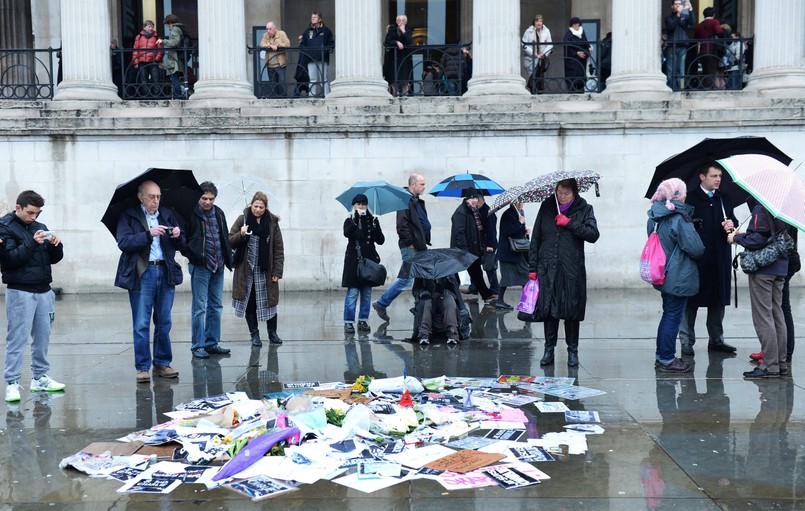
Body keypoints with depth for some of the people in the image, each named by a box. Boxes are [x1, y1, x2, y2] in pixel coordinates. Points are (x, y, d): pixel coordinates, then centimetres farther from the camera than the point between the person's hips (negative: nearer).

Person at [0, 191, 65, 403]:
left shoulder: (40, 227, 15)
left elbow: (55, 258, 15)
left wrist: (56, 245, -5)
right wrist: (32, 243, -21)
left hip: (43, 290, 6)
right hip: (20, 291, -6)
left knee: (42, 336, 10)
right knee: (17, 338, -5)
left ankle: (40, 377, 20)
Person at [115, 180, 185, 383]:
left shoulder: (167, 215, 14)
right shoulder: (128, 216, 2)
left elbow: (180, 245, 15)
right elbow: (123, 242, -12)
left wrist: (178, 235, -8)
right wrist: (149, 234, -23)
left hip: (166, 272, 4)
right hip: (141, 274, -4)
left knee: (164, 322, 9)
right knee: (141, 324, -1)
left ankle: (162, 363, 19)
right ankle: (142, 367, 7)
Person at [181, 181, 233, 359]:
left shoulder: (219, 213, 10)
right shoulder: (191, 214, -8)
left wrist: (226, 258, 10)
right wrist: (191, 255, -12)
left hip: (218, 266, 6)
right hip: (200, 266, -6)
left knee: (216, 306, 11)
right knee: (199, 307, -3)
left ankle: (212, 343, 20)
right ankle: (197, 346, 5)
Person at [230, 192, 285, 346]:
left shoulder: (272, 222, 1)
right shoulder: (242, 219, 1)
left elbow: (278, 249, 1)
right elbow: (230, 242, 1)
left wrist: (277, 271, -5)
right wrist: (241, 234, -19)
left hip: (265, 270, 0)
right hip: (246, 270, 0)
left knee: (269, 301, 5)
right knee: (249, 302, 5)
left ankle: (272, 332, 20)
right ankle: (254, 334, 17)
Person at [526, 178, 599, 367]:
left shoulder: (584, 209, 4)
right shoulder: (547, 207, 8)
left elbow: (593, 235, -7)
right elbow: (535, 238, 9)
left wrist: (570, 223, -14)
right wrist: (532, 267, 4)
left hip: (572, 269, -1)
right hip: (548, 268, 1)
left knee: (571, 310, 4)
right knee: (548, 308, 2)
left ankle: (572, 350, 17)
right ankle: (549, 349, 12)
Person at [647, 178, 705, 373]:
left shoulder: (656, 217, 6)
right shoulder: (679, 219, -20)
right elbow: (696, 249, -19)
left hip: (663, 274, 9)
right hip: (679, 277, -8)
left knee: (668, 314, 19)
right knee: (673, 316, 1)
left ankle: (661, 356, 26)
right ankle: (666, 360, 8)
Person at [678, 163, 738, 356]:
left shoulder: (724, 199, 15)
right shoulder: (690, 198, -2)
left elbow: (733, 220, 16)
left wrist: (731, 224, -4)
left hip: (720, 258, 5)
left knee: (718, 299, 10)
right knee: (691, 299, 0)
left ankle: (716, 339, 22)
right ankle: (687, 341, 8)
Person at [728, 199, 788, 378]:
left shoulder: (760, 208, -16)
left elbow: (758, 239, -21)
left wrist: (737, 238, -6)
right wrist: (744, 235, 15)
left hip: (763, 269, -8)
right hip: (780, 267, 8)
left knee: (763, 317, -4)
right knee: (777, 314, 14)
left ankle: (770, 365, -2)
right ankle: (781, 362, 19)